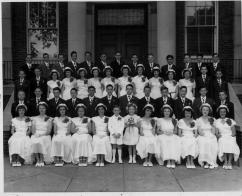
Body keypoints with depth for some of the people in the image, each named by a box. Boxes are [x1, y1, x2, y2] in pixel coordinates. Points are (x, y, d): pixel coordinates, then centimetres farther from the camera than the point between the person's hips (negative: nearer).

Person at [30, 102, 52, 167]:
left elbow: (49, 130, 3)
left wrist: (42, 134, -14)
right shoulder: (35, 118, 21)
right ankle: (37, 161, -29)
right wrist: (36, 134, -11)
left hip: (45, 135, -2)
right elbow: (33, 130, 11)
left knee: (41, 142, -36)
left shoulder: (49, 119, 14)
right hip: (36, 135, 2)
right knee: (34, 142, -34)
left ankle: (42, 161, -28)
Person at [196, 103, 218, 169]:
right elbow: (200, 132, -1)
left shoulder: (211, 119, 11)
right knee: (203, 144, -33)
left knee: (213, 144, -30)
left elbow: (213, 132, 3)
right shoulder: (199, 120, 7)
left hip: (211, 137, 1)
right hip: (202, 137, -1)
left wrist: (212, 124, -6)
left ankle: (211, 162, -21)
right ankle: (205, 162, -25)